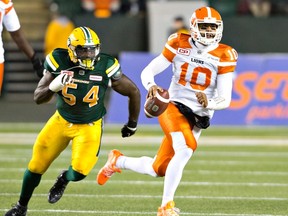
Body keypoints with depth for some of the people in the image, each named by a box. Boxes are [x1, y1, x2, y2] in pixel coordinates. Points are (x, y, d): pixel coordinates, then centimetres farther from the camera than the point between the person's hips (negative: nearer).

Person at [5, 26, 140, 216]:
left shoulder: (106, 67, -23)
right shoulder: (59, 63, -22)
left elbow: (134, 92, -8)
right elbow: (38, 98, -17)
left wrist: (132, 124, 4)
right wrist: (53, 87, -40)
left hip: (90, 126, -1)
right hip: (62, 121, 1)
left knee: (79, 172, -17)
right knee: (37, 166, 6)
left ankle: (64, 179, 22)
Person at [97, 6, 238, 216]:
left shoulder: (224, 55, -4)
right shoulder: (179, 45, -4)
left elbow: (225, 99, -7)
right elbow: (147, 72, 1)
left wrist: (208, 103, -29)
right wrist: (151, 86, -22)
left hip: (199, 118, 3)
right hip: (174, 106, -3)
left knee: (158, 170, 5)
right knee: (184, 150, -31)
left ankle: (118, 161, 34)